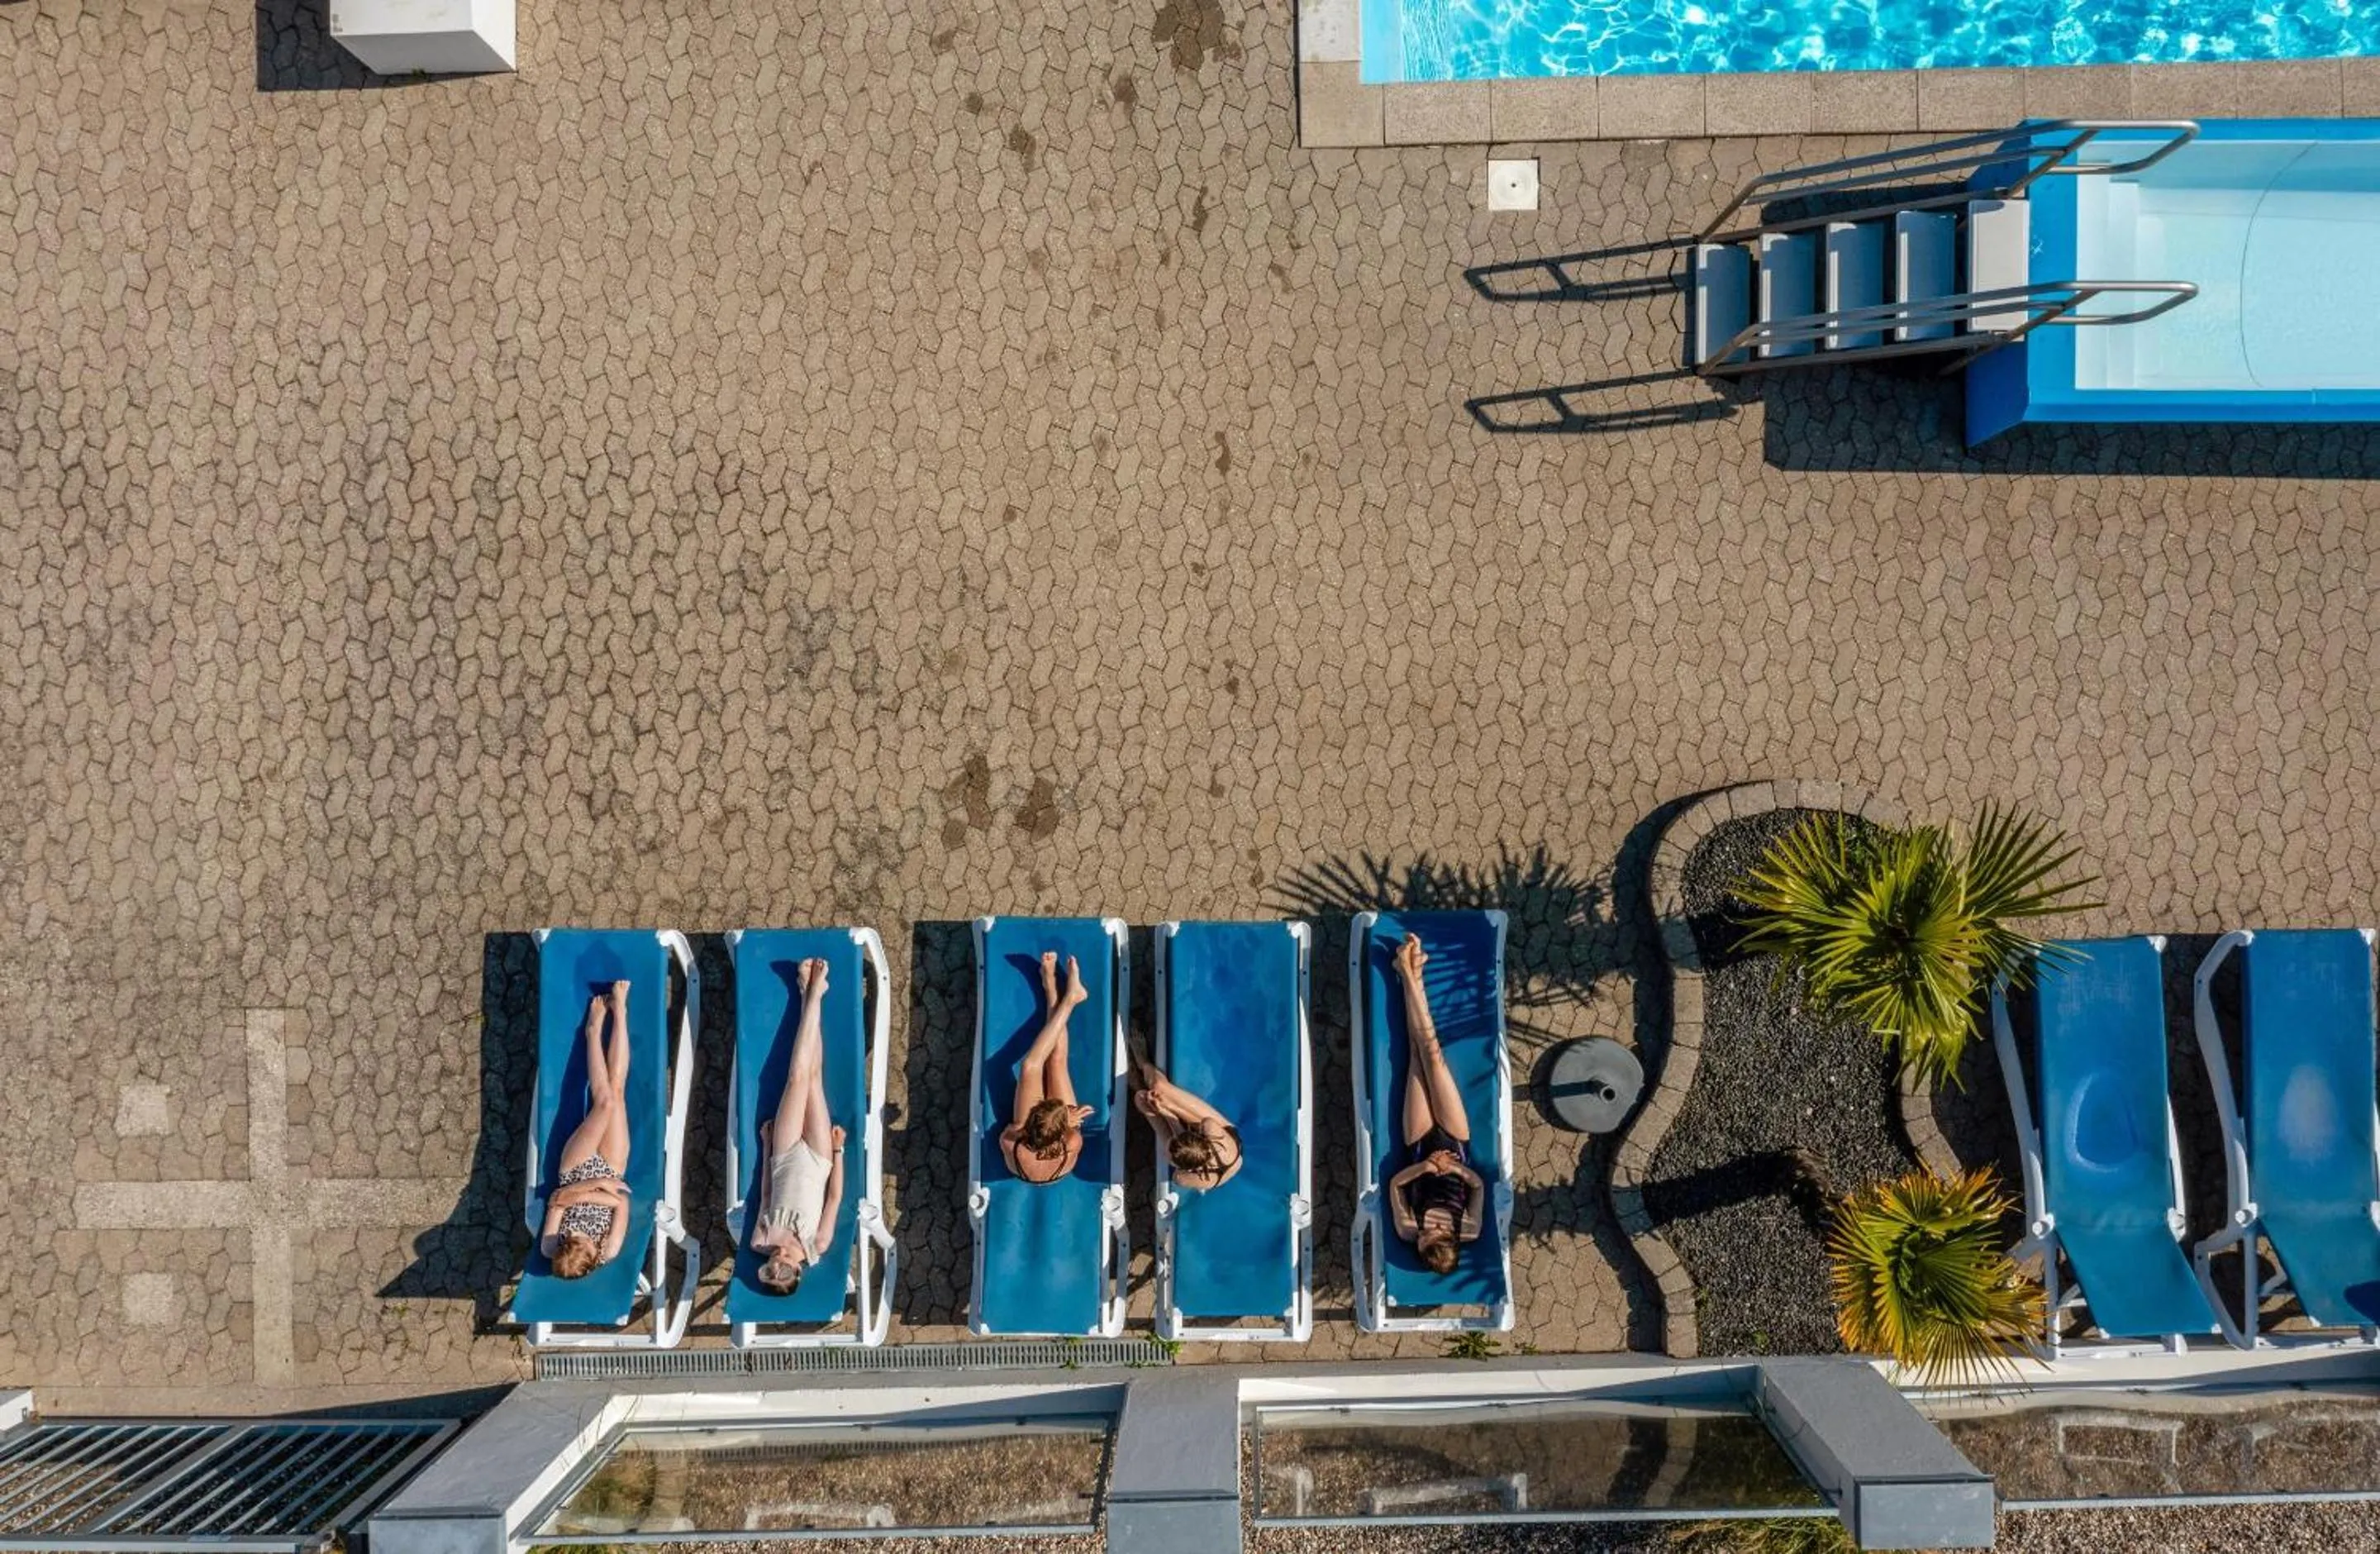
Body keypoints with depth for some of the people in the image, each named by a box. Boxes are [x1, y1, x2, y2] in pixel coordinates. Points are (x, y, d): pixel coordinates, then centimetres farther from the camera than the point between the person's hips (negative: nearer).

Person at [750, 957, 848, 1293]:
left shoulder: (762, 1243, -22)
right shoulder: (817, 1246, -26)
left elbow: (765, 1197, -6)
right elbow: (836, 1197, -16)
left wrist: (766, 1148, -2)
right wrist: (838, 1150, -13)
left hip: (787, 1158, 1)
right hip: (815, 1160, -1)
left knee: (799, 1076, -10)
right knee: (811, 1077, -10)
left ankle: (810, 995, 7)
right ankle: (813, 995, 5)